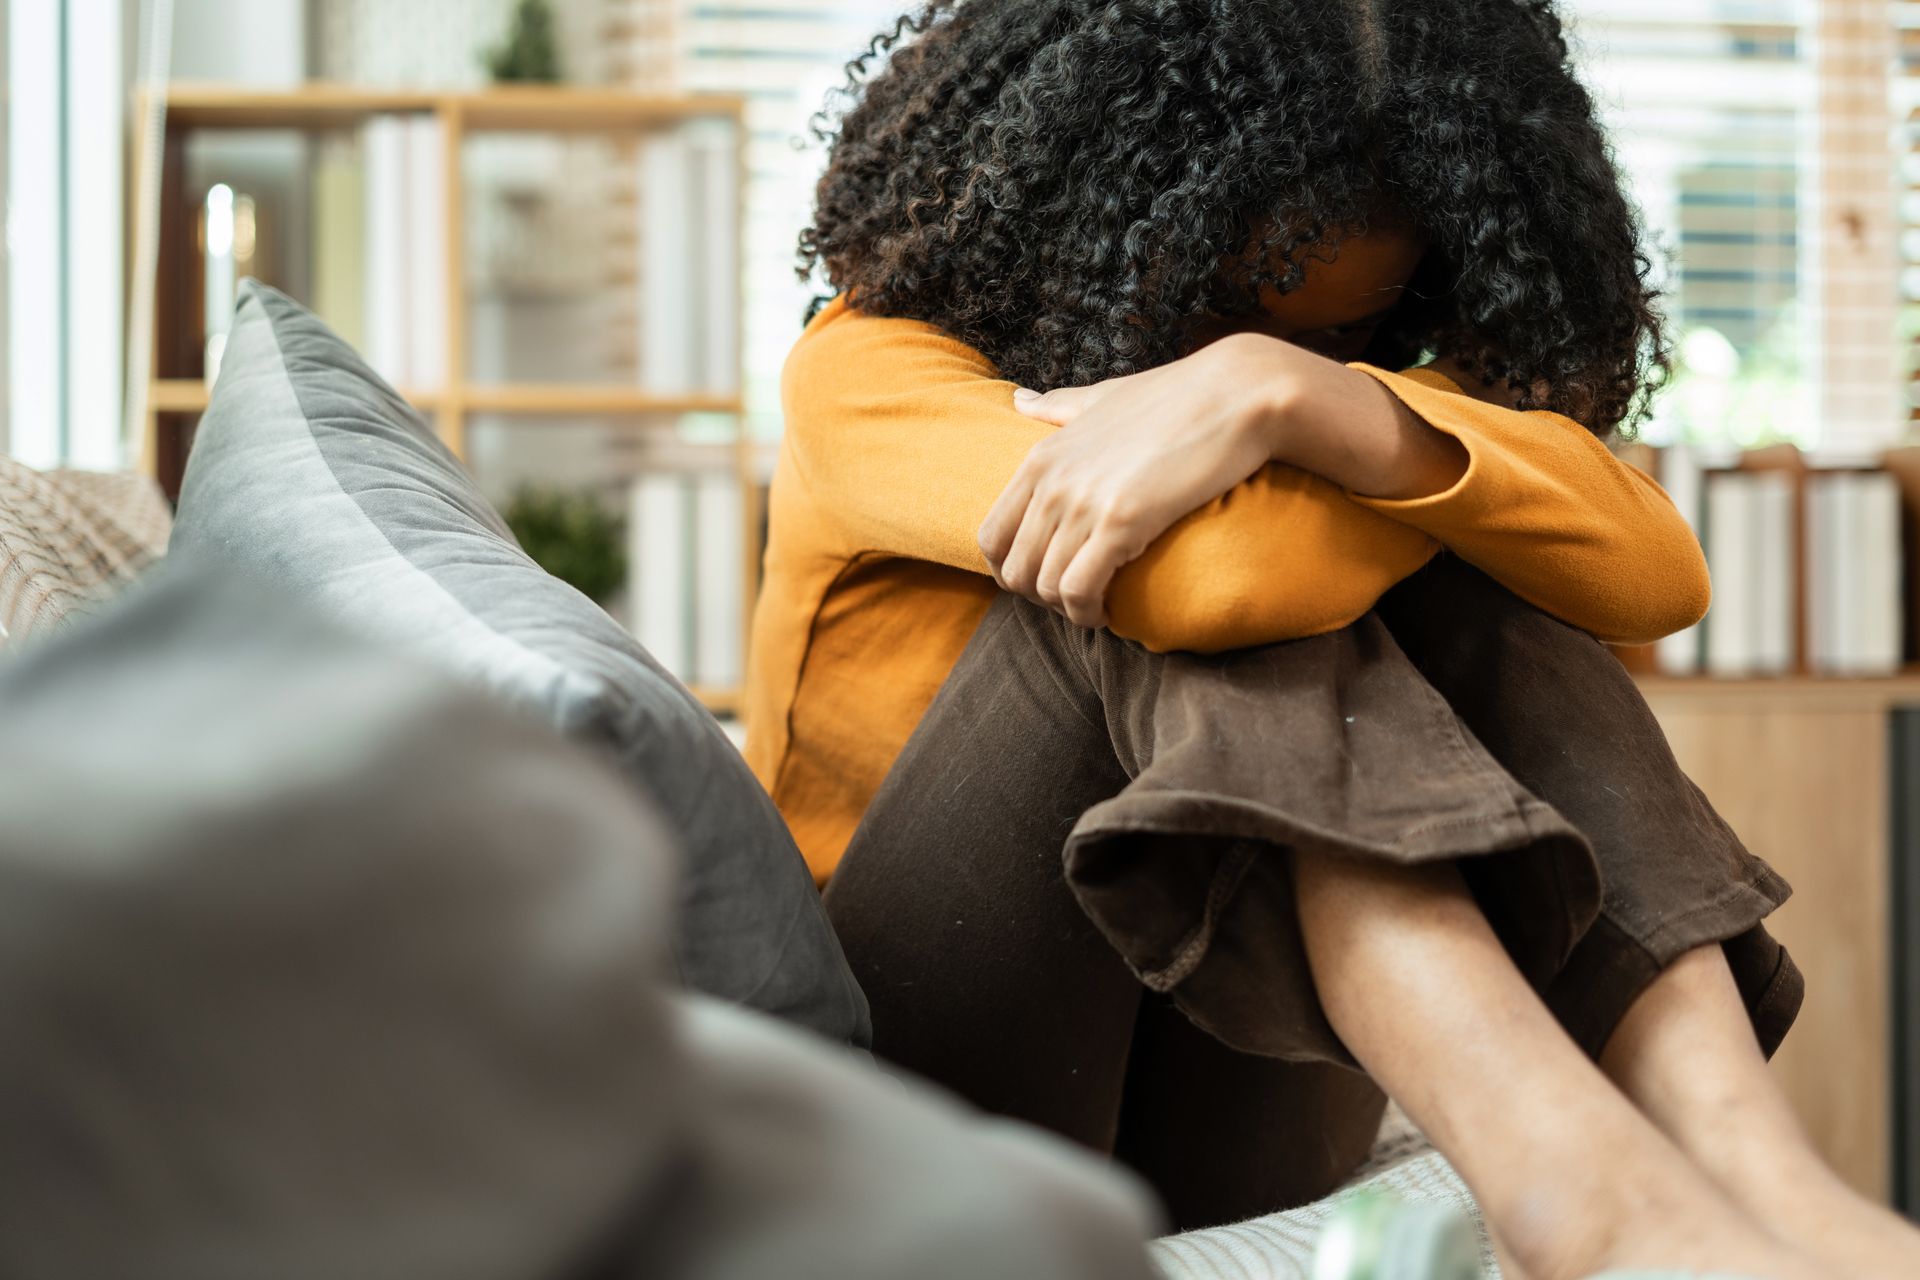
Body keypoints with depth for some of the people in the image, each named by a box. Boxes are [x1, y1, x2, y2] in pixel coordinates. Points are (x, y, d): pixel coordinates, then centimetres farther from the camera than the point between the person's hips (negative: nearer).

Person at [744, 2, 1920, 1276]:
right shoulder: (868, 373, -9)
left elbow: (1660, 576, -18)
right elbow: (1236, 566, -30)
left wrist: (1291, 392, -30)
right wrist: (1469, 460, -12)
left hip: (1225, 1108, 4)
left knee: (1446, 592, -18)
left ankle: (1755, 1171, -34)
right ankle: (1574, 1178, -41)